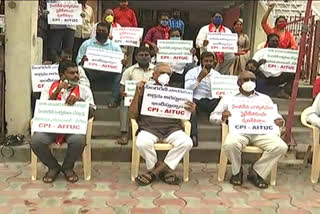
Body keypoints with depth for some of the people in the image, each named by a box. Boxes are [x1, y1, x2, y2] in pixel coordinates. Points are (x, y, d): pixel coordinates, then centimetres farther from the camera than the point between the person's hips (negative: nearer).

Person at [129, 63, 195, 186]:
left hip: (172, 128, 2)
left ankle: (155, 170, -14)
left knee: (187, 143, -26)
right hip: (149, 127, -2)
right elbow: (133, 115, 8)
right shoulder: (145, 90, 15)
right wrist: (137, 94, -4)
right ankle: (165, 170, -9)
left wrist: (190, 110, -6)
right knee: (142, 143, -34)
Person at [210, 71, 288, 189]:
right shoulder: (228, 98, 17)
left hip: (261, 131, 3)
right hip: (239, 130, -2)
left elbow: (275, 115, 20)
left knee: (281, 147, -24)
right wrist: (222, 117, -12)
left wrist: (279, 121, -5)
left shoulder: (265, 98, 25)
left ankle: (256, 172, -3)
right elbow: (213, 116, 13)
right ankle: (237, 171, -3)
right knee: (230, 144, -36)